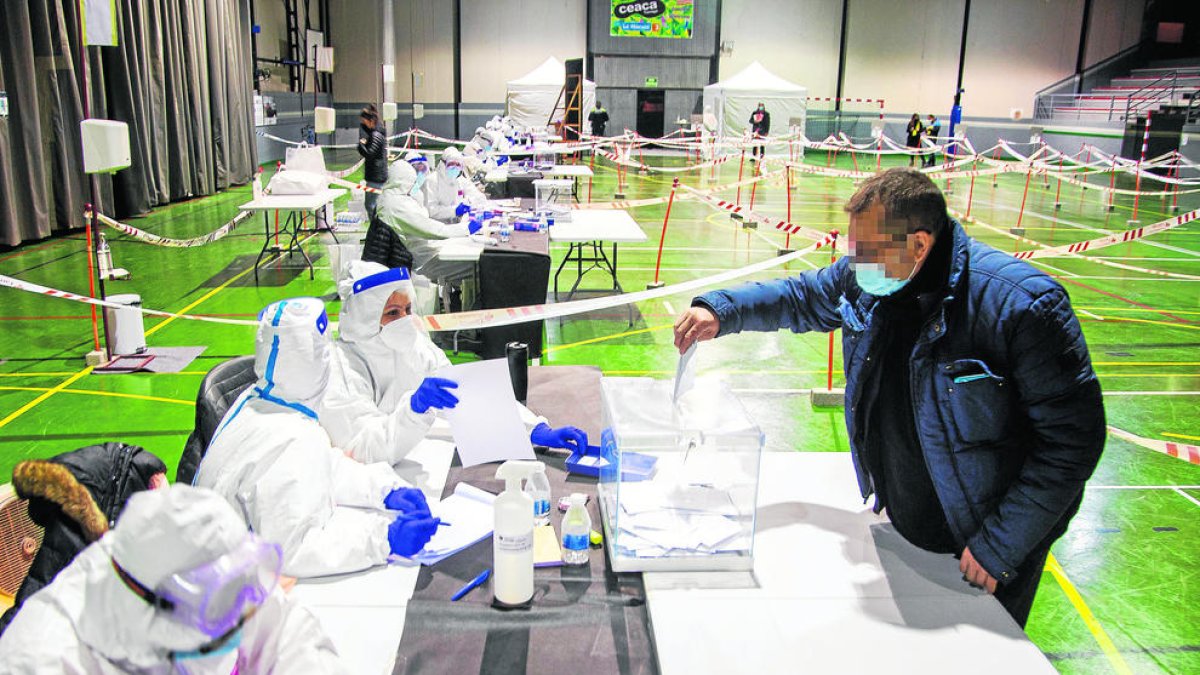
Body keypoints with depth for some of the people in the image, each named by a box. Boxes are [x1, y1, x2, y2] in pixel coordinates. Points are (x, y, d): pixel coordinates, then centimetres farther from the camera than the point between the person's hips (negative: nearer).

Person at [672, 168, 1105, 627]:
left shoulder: (1021, 305, -29)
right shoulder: (866, 280, -10)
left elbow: (1072, 438, -24)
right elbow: (799, 296, 11)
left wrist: (1001, 544, -20)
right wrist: (721, 312, -6)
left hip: (983, 544, -5)